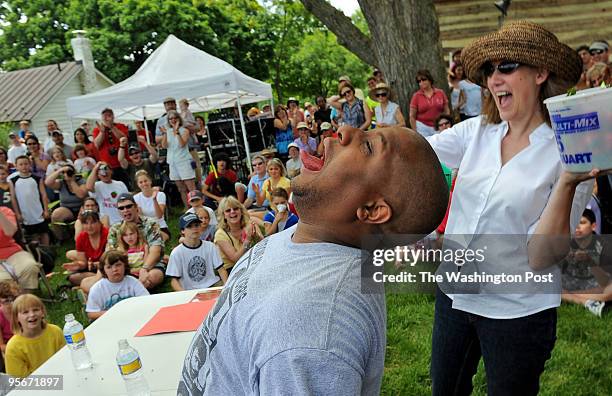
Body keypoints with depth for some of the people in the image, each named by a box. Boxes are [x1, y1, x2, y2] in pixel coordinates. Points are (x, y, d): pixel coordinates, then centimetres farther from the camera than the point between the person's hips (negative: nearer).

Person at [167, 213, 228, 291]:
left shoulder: (210, 246, 7)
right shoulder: (176, 253, -2)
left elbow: (221, 269, 7)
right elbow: (174, 280, -2)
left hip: (211, 285, 1)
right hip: (190, 291, -1)